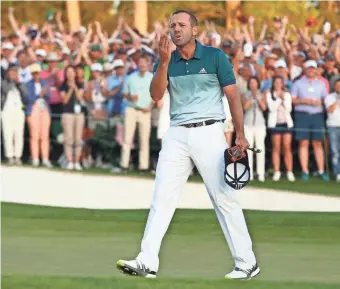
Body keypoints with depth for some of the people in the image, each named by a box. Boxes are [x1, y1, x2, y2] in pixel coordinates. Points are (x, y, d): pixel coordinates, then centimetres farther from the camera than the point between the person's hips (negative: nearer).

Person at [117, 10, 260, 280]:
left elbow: (233, 95, -3)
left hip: (209, 133, -4)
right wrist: (164, 62, -16)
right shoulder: (167, 60, 8)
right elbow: (156, 95, -3)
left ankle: (247, 263, 1)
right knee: (161, 197, -2)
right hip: (176, 135, 4)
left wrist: (240, 135, -11)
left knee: (224, 197, -4)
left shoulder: (215, 57, -2)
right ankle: (147, 262, -4)